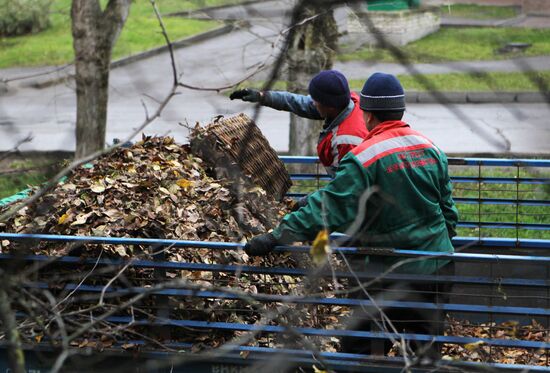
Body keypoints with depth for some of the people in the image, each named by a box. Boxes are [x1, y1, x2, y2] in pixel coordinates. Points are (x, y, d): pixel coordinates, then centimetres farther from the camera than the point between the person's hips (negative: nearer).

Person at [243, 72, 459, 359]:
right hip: (437, 266, 7)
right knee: (425, 349, 15)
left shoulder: (365, 158, -15)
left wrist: (277, 236, -19)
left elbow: (328, 207, -21)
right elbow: (448, 208, 14)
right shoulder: (430, 149, 6)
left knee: (358, 348, 1)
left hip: (390, 271, -7)